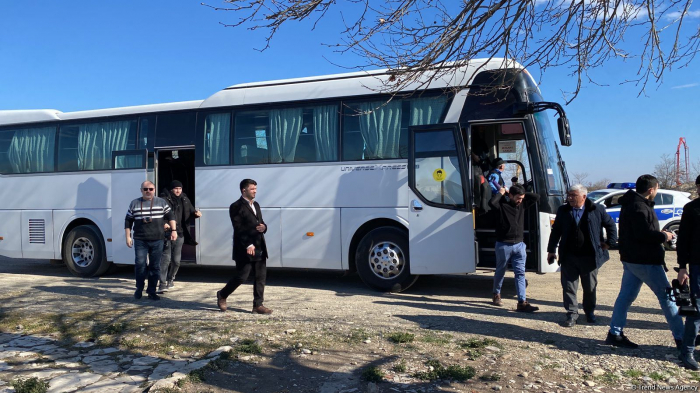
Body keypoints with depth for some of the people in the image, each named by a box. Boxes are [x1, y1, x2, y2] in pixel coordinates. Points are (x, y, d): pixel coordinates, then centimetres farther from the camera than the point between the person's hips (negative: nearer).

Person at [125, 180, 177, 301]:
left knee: (155, 266, 3)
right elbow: (128, 221, 11)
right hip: (140, 240, 0)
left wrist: (174, 230, -2)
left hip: (157, 241, 0)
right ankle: (139, 289, 17)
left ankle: (152, 291, 12)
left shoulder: (162, 202, 7)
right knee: (140, 264, -3)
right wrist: (128, 237, 6)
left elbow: (170, 216, 9)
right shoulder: (134, 203, 8)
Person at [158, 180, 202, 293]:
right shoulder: (164, 199, -6)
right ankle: (162, 283, -8)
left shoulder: (184, 199, 11)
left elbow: (191, 211, 19)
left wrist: (196, 214, -3)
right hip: (167, 233, -5)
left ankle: (170, 280, 29)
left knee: (176, 260, 10)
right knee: (166, 258, -11)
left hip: (180, 234, 5)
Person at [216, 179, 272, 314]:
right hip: (244, 250, -8)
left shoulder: (256, 205, 17)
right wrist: (248, 245, -21)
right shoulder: (236, 207, -9)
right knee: (241, 276, -1)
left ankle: (258, 305, 12)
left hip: (259, 249, 8)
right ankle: (222, 295, 23)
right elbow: (238, 228, -15)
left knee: (260, 277, 5)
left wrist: (263, 227, -3)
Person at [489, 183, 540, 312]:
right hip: (503, 245, -4)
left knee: (520, 273, -2)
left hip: (519, 244, 4)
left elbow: (536, 197, 5)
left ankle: (522, 302, -4)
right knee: (500, 271, 13)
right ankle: (496, 294, 34)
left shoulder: (522, 204, 4)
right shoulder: (502, 205, -12)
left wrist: (522, 193, -1)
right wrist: (500, 193, -16)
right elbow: (491, 202, -32)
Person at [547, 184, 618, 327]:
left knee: (590, 287, 12)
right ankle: (572, 313, 14)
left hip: (590, 257, -1)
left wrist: (610, 243, 4)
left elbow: (611, 225, 11)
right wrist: (551, 250, 8)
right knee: (568, 287, 2)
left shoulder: (597, 210, -2)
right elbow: (555, 231, 9)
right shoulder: (563, 211, 3)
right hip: (568, 257, 1)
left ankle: (590, 312, 32)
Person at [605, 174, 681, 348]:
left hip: (631, 259, 10)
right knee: (666, 295, 1)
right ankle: (681, 337, 9)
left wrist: (660, 235, 10)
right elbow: (644, 233, -25)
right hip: (645, 261, -10)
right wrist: (664, 236, -11)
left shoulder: (631, 204, 15)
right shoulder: (639, 207, -18)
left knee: (626, 295, 9)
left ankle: (615, 333, 12)